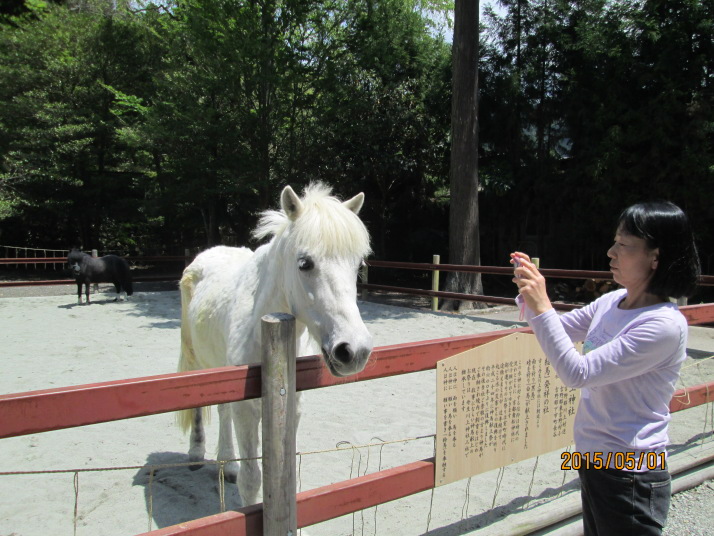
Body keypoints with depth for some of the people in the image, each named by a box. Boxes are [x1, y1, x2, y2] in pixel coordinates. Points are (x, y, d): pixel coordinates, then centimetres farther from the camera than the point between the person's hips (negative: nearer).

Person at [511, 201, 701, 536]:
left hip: (630, 477, -7)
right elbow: (559, 330, 10)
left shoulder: (664, 325, -23)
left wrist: (542, 307, -27)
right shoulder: (613, 302, 0)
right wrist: (530, 295, -7)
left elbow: (576, 373, -27)